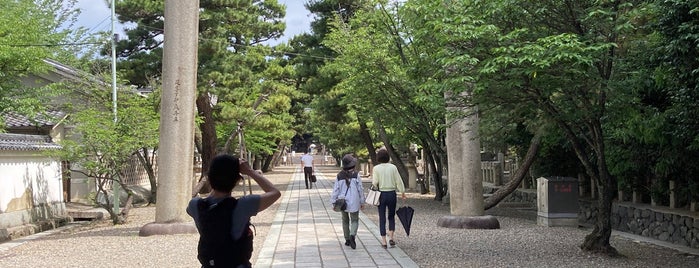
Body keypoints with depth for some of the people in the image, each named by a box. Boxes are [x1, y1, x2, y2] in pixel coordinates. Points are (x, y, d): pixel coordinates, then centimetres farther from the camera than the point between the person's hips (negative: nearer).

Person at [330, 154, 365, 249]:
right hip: (354, 202, -2)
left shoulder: (340, 176, -3)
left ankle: (347, 240, 20)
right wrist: (362, 202, 5)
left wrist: (334, 202, 7)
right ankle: (352, 235, -19)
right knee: (354, 220, 7)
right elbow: (360, 189, -5)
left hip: (342, 201, 3)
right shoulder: (356, 175, -9)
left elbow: (335, 189, -1)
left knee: (345, 221, 17)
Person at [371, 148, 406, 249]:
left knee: (382, 218, 7)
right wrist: (402, 192, 8)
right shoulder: (393, 167, -2)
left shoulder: (376, 168, -6)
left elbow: (375, 183, -9)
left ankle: (383, 241, 7)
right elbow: (399, 181, -1)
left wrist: (372, 175, 9)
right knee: (391, 216, 17)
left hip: (381, 194, -1)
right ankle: (391, 237, 5)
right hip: (392, 194, 1)